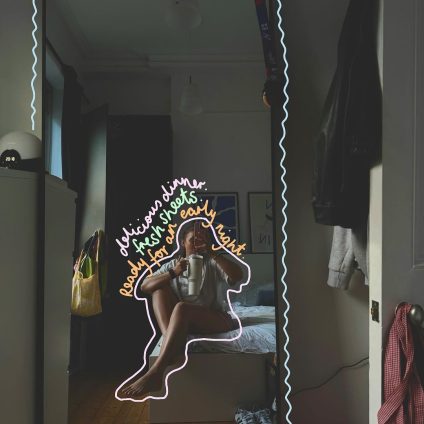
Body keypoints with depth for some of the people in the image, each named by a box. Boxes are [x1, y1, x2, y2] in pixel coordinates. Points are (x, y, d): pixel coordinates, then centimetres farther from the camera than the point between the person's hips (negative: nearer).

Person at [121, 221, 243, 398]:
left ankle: (155, 373, -44)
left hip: (215, 318, -4)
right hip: (183, 321, 4)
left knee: (181, 307, -34)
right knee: (160, 289, -13)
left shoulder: (212, 263, 5)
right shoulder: (172, 264, 13)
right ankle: (171, 342, -34)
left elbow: (237, 276, -14)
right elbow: (144, 286, -1)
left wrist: (212, 252, -18)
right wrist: (173, 273, -15)